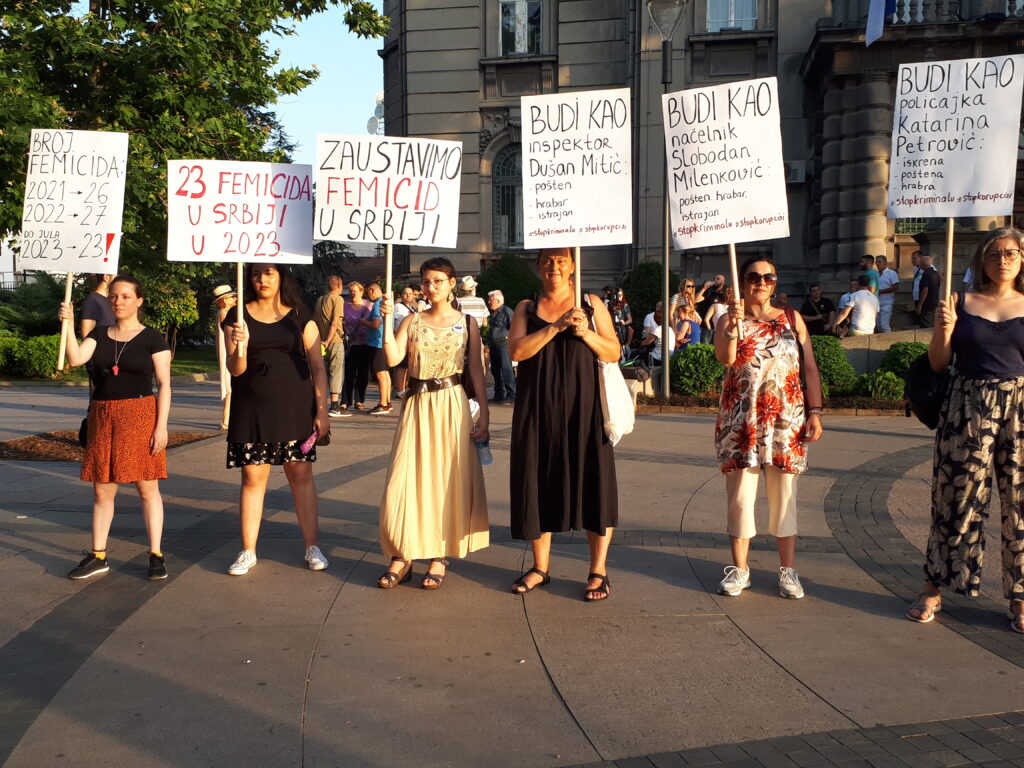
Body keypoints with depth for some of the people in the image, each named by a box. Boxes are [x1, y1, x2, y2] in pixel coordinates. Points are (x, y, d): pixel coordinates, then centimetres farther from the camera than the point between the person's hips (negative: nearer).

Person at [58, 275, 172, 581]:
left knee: (147, 487, -1)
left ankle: (156, 555, 7)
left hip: (140, 416, -4)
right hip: (103, 417, 4)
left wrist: (161, 426, -11)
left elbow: (164, 384, -5)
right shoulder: (99, 334, 10)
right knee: (102, 489, 9)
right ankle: (97, 556, 18)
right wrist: (68, 324, -17)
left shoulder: (152, 338, -1)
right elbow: (75, 358, -6)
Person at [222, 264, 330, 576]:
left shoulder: (299, 316, 4)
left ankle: (312, 547, 12)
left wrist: (322, 409, -4)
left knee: (301, 474, 2)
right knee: (252, 477, 2)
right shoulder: (238, 316, 4)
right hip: (251, 409, 0)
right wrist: (240, 345, -21)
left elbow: (317, 365, 2)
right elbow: (235, 369, 0)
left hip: (295, 406, 0)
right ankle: (248, 551, 12)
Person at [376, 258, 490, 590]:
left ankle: (439, 557, 12)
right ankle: (402, 556, 9)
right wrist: (387, 320, -13)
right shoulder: (412, 321, 7)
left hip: (451, 404, -2)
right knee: (406, 479, -2)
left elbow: (476, 369, 1)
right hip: (417, 404, 2)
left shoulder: (467, 322, 4)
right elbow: (393, 358, -7)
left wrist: (484, 413, -5)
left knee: (447, 480, 2)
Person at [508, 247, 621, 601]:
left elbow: (614, 353, 3)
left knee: (591, 481, -2)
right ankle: (540, 567, 19)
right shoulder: (526, 309, 11)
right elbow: (517, 350, -6)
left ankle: (598, 570, 9)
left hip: (583, 406, -1)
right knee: (539, 482, 5)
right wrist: (556, 327, -15)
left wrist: (586, 332, -14)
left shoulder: (591, 304, 8)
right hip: (538, 409, 2)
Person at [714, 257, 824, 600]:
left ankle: (787, 569, 13)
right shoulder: (729, 321, 4)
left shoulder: (792, 319, 9)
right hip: (741, 420, -1)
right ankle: (739, 568, 14)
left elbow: (810, 368, 7)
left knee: (784, 494, 5)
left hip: (786, 420, 1)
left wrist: (815, 412, -1)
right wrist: (734, 324, -27)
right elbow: (725, 358, -15)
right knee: (740, 493, 2)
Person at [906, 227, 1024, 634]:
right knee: (958, 497, 4)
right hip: (967, 407, -1)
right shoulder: (961, 303, 4)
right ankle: (934, 589, 16)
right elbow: (938, 363, 3)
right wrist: (943, 328, -12)